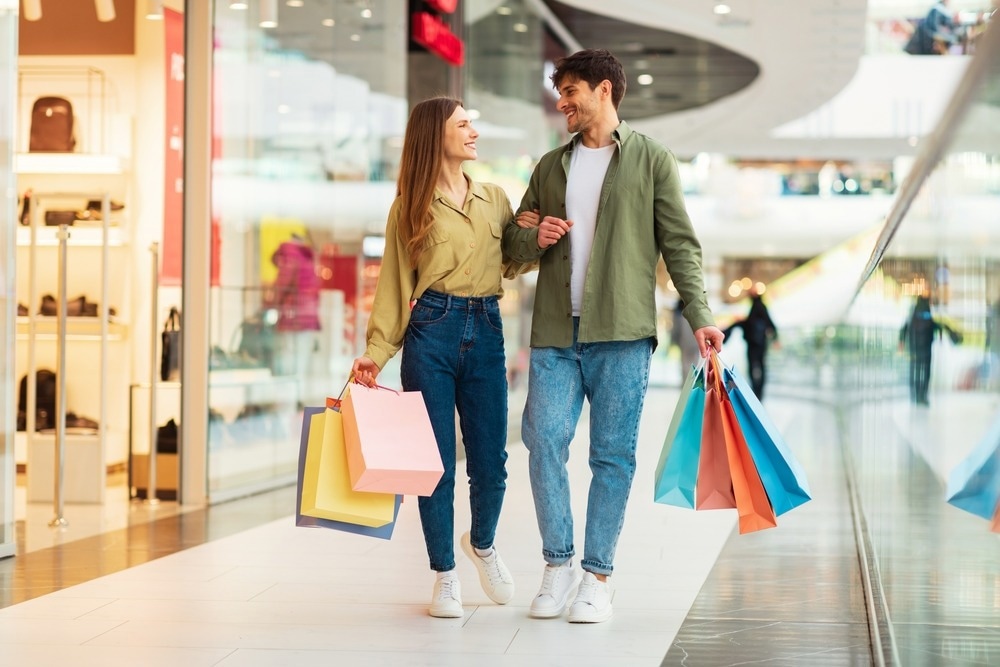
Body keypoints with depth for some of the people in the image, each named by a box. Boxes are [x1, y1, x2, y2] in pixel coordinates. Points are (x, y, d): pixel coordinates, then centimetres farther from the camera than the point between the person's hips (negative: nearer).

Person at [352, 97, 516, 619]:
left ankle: (482, 544, 34)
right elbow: (395, 283, 4)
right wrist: (376, 351, -6)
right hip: (431, 332, -2)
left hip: (485, 331, 3)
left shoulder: (495, 199, 13)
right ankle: (445, 576, 14)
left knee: (490, 459, 4)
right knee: (435, 460, 0)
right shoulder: (411, 206, 6)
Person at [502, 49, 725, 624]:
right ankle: (558, 565, 7)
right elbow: (515, 241, 24)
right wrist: (533, 237, 0)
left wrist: (699, 315, -9)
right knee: (544, 440, -6)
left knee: (613, 454, 0)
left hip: (621, 333, -3)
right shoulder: (550, 166, 18)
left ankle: (598, 576, 6)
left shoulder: (652, 160, 5)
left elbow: (680, 245, 1)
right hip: (555, 331, 4)